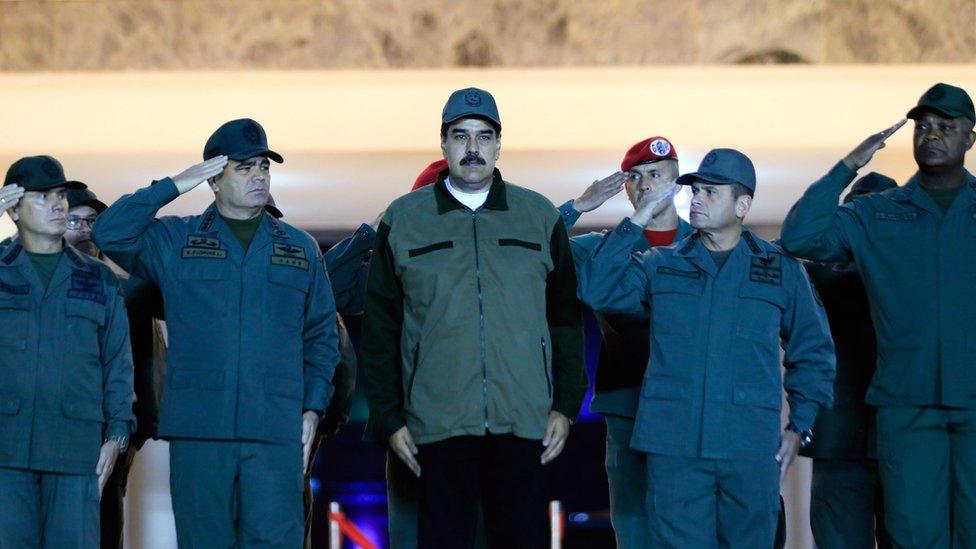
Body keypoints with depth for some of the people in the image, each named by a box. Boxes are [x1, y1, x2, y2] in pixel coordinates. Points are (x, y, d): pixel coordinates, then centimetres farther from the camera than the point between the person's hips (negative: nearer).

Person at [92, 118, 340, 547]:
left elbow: (322, 336, 17)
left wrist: (313, 410, 7)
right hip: (198, 430, 0)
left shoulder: (300, 249, 15)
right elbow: (109, 233, -5)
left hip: (276, 432, 1)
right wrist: (174, 186, -4)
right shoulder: (175, 241, 10)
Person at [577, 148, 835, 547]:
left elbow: (813, 352, 15)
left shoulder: (780, 269, 9)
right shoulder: (661, 266, 12)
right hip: (674, 446, 0)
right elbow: (597, 290, -2)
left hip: (751, 452, 0)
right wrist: (636, 222, -5)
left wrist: (799, 427, 7)